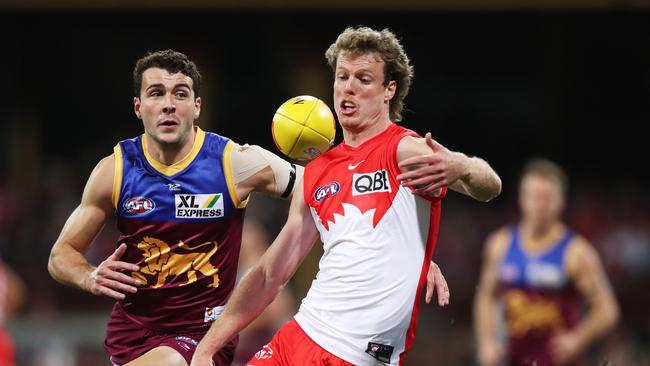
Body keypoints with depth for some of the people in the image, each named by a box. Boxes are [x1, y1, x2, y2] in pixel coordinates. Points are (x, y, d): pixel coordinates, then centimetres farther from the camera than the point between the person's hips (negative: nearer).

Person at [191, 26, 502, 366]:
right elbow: (269, 275, 19)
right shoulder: (316, 174, 14)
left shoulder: (405, 151, -6)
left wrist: (460, 167, -47)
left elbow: (489, 186, -24)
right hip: (296, 338, 6)